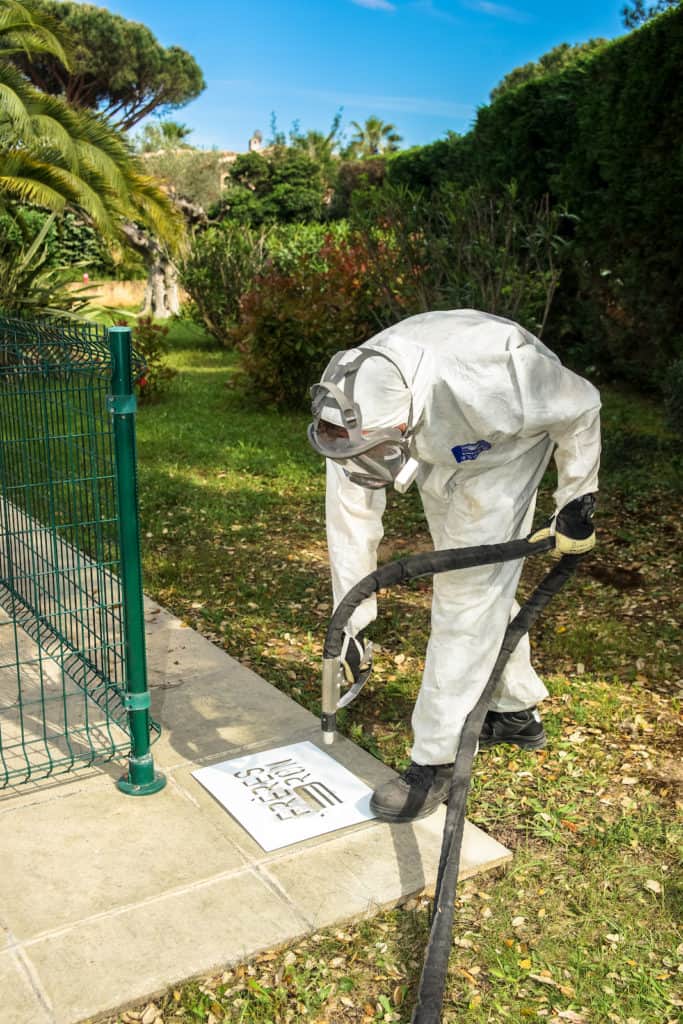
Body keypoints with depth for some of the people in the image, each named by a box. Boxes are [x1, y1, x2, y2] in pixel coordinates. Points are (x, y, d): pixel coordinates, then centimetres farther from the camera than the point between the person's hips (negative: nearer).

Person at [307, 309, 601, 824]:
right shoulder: (354, 410, -29)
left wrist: (577, 502, -14)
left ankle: (435, 761, -2)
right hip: (440, 453, 6)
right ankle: (518, 711, 37)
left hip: (504, 449, -5)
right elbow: (351, 518, -17)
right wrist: (352, 623, -12)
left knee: (467, 596, -12)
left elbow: (581, 406, -24)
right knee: (484, 586, 16)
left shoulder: (479, 384, -44)